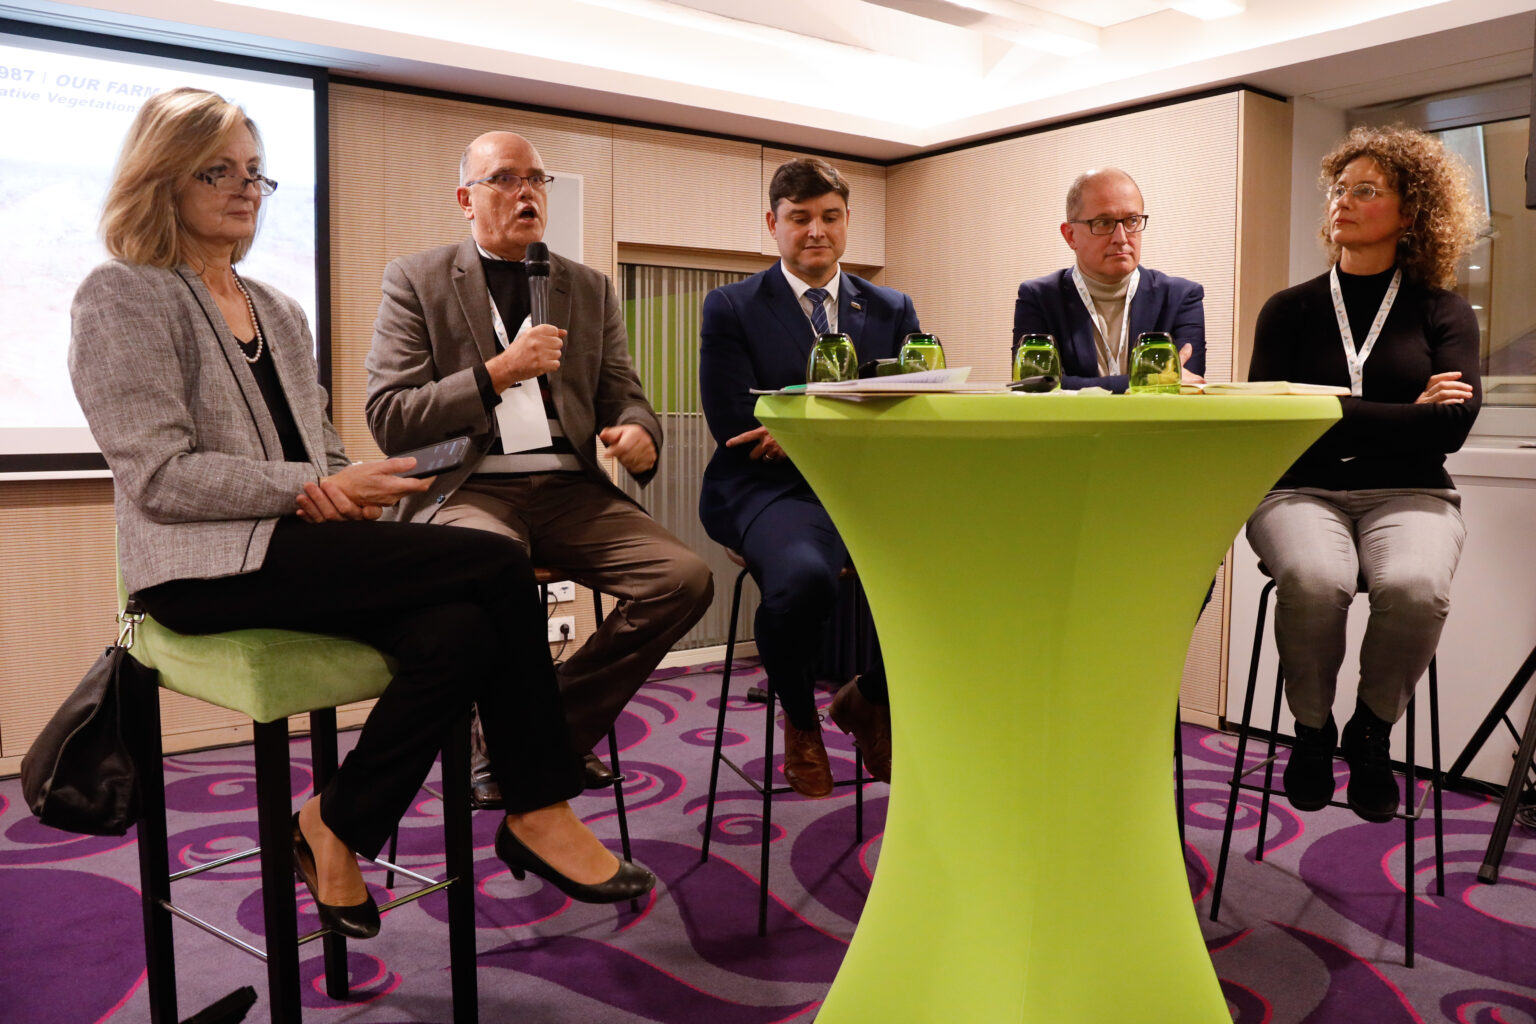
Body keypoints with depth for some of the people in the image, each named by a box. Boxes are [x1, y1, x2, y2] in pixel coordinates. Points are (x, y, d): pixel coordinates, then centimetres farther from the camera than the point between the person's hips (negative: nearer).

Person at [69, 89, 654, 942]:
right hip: (208, 566, -7)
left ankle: (339, 827, -7)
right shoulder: (122, 298, 0)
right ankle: (536, 811, -9)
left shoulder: (277, 311, 23)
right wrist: (315, 487, -17)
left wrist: (346, 489, -2)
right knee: (499, 567, -22)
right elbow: (159, 476, -11)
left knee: (458, 635, -26)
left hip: (302, 544, 7)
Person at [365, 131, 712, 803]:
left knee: (686, 577, -20)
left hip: (571, 489, 4)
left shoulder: (591, 290, 19)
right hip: (467, 489, -4)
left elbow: (624, 396, 17)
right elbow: (388, 419, -1)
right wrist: (497, 374, -13)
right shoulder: (416, 281, 7)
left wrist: (637, 432, -9)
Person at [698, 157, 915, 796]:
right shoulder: (731, 308, 5)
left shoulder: (893, 311, 16)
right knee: (803, 576, -37)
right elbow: (736, 430, -5)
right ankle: (800, 720, -1)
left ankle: (869, 698, 8)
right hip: (772, 491, -3)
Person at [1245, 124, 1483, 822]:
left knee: (1414, 586, -33)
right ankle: (1311, 730, -6)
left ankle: (1372, 731, -4)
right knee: (1314, 577, -34)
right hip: (1302, 491, 0)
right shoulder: (1290, 310, 12)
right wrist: (1402, 415, -3)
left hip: (1407, 494, 0)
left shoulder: (1443, 313, 11)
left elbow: (1451, 425, -5)